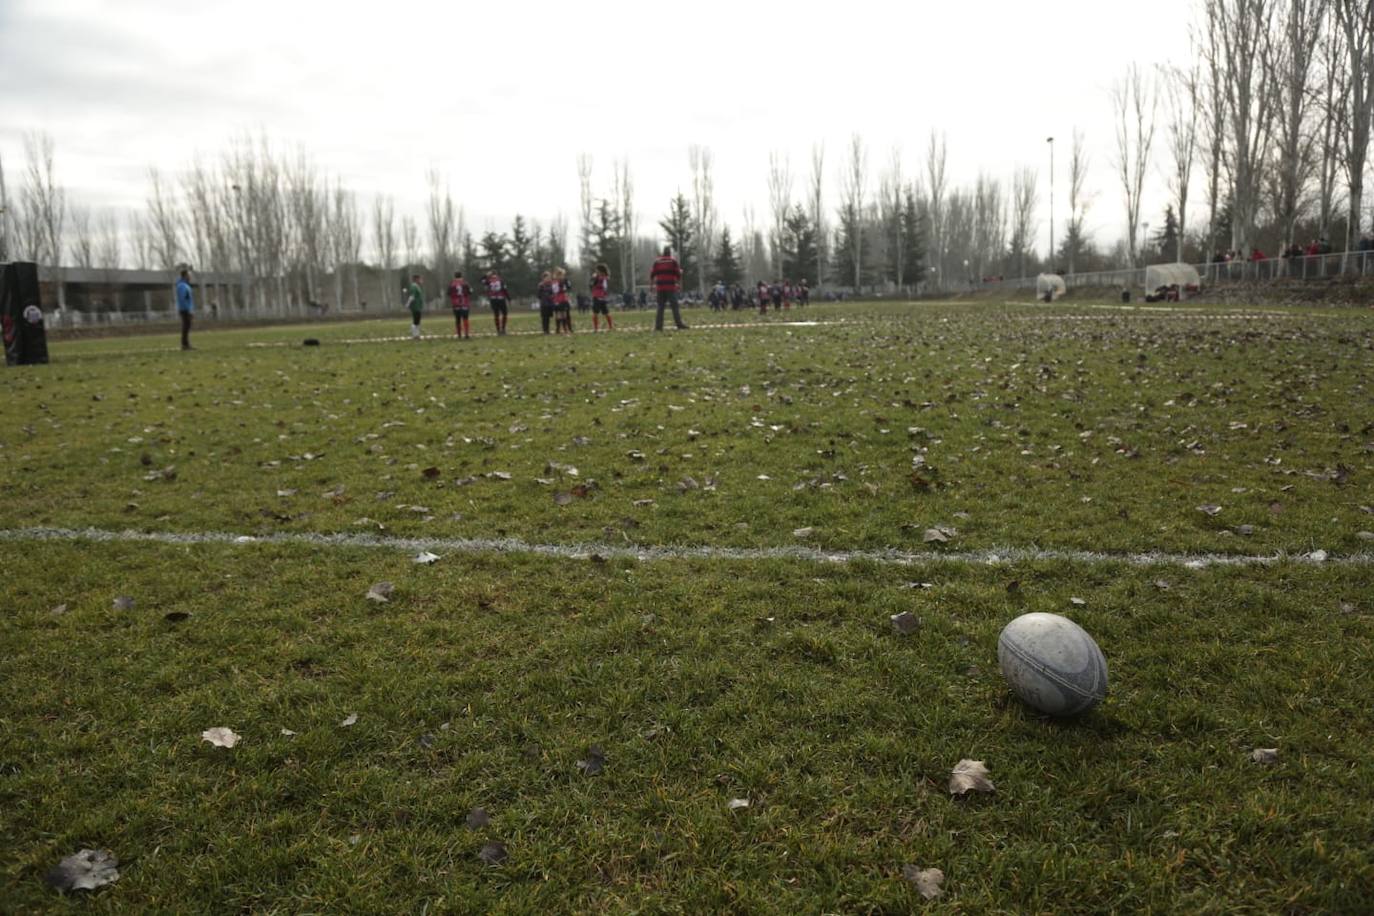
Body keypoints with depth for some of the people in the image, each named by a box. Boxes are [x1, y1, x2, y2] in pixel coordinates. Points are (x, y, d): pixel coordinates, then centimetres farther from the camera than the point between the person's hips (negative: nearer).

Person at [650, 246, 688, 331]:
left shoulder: (657, 261, 11)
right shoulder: (673, 261, 1)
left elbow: (652, 274, 10)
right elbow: (678, 273, -2)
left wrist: (652, 284, 18)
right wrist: (679, 284, 8)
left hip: (660, 288, 3)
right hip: (671, 287, -3)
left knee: (660, 307, 7)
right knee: (675, 306, -2)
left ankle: (658, 326, 3)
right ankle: (679, 324, -8)